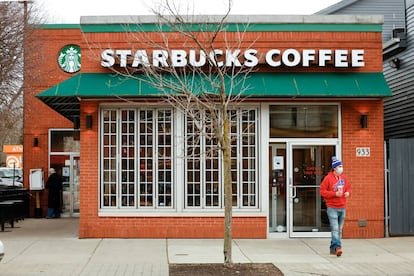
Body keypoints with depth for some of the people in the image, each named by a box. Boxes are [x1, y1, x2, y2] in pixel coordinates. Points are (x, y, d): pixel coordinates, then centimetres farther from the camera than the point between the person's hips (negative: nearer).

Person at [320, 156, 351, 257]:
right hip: (332, 208, -7)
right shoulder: (328, 178, -9)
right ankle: (337, 247, -20)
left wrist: (348, 192, -1)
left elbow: (348, 187, 22)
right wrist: (335, 194, -17)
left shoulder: (343, 177, 10)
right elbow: (322, 191, -10)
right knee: (335, 229, -15)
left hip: (342, 208, 7)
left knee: (339, 230, 10)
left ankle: (333, 249, 18)